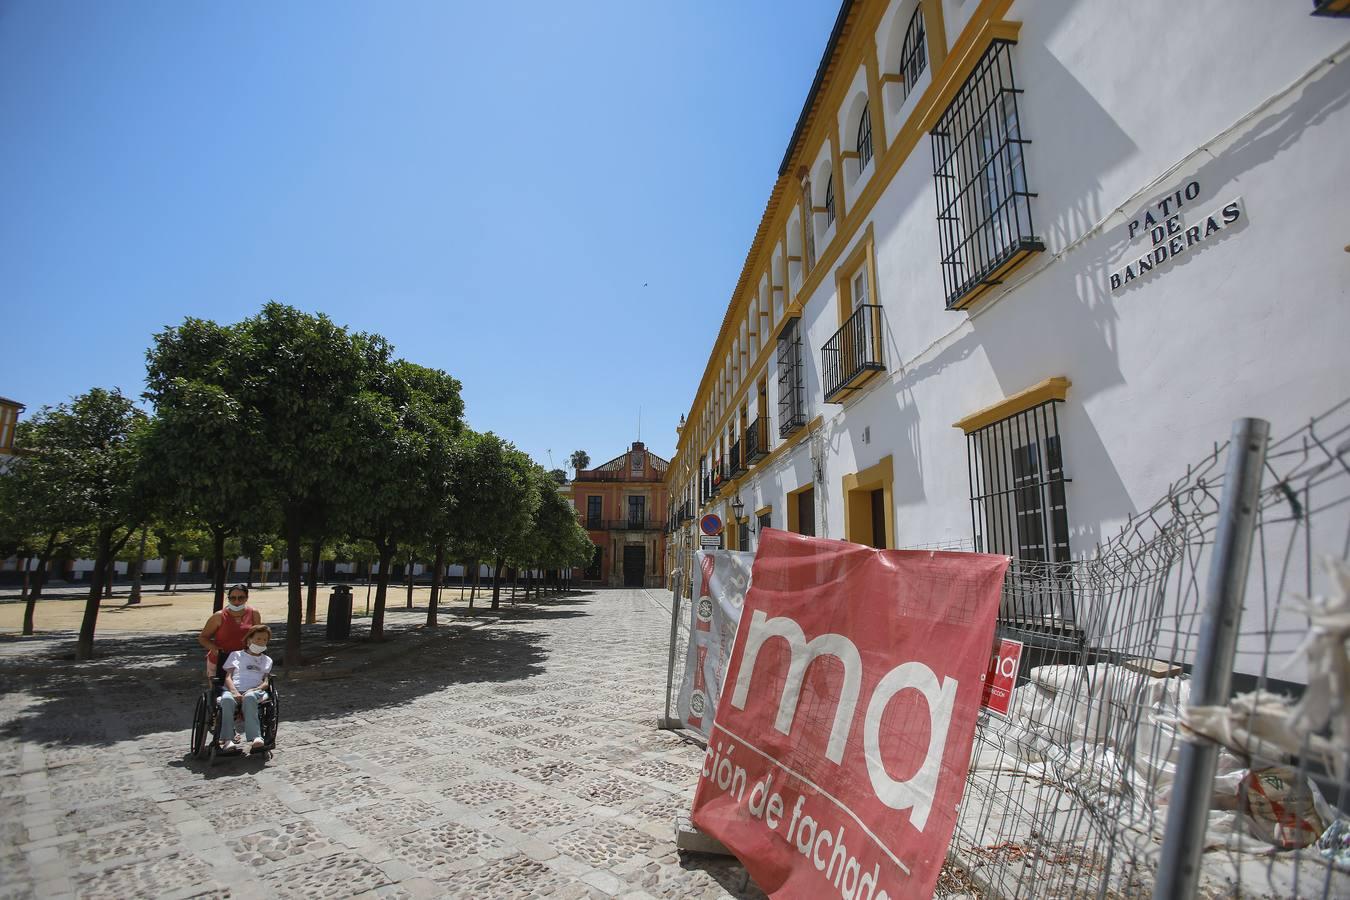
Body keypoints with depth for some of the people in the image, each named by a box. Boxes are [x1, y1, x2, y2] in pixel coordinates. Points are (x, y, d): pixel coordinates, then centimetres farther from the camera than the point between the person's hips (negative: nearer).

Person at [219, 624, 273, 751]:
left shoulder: (267, 660, 28)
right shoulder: (236, 655, 25)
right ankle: (226, 740, -36)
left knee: (249, 697, -38)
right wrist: (235, 692, -11)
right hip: (233, 690, 0)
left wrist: (254, 689, -11)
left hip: (255, 691, 0)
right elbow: (228, 677, 10)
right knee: (227, 699, -38)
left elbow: (266, 682, 13)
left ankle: (255, 739, -48)